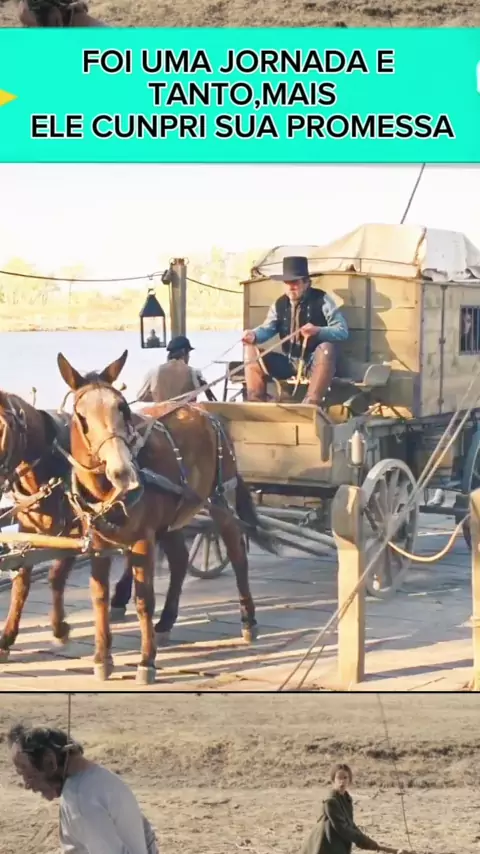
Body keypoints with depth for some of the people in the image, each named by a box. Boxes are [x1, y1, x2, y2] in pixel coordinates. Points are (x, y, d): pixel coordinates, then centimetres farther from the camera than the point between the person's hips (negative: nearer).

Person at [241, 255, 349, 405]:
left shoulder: (321, 300, -8)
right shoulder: (279, 304, 5)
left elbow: (342, 330, -15)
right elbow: (268, 329, -3)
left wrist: (317, 331, -34)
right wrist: (254, 335, -28)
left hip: (315, 363, -4)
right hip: (289, 363, 4)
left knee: (326, 348, -37)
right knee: (251, 351, -9)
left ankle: (311, 403, -36)